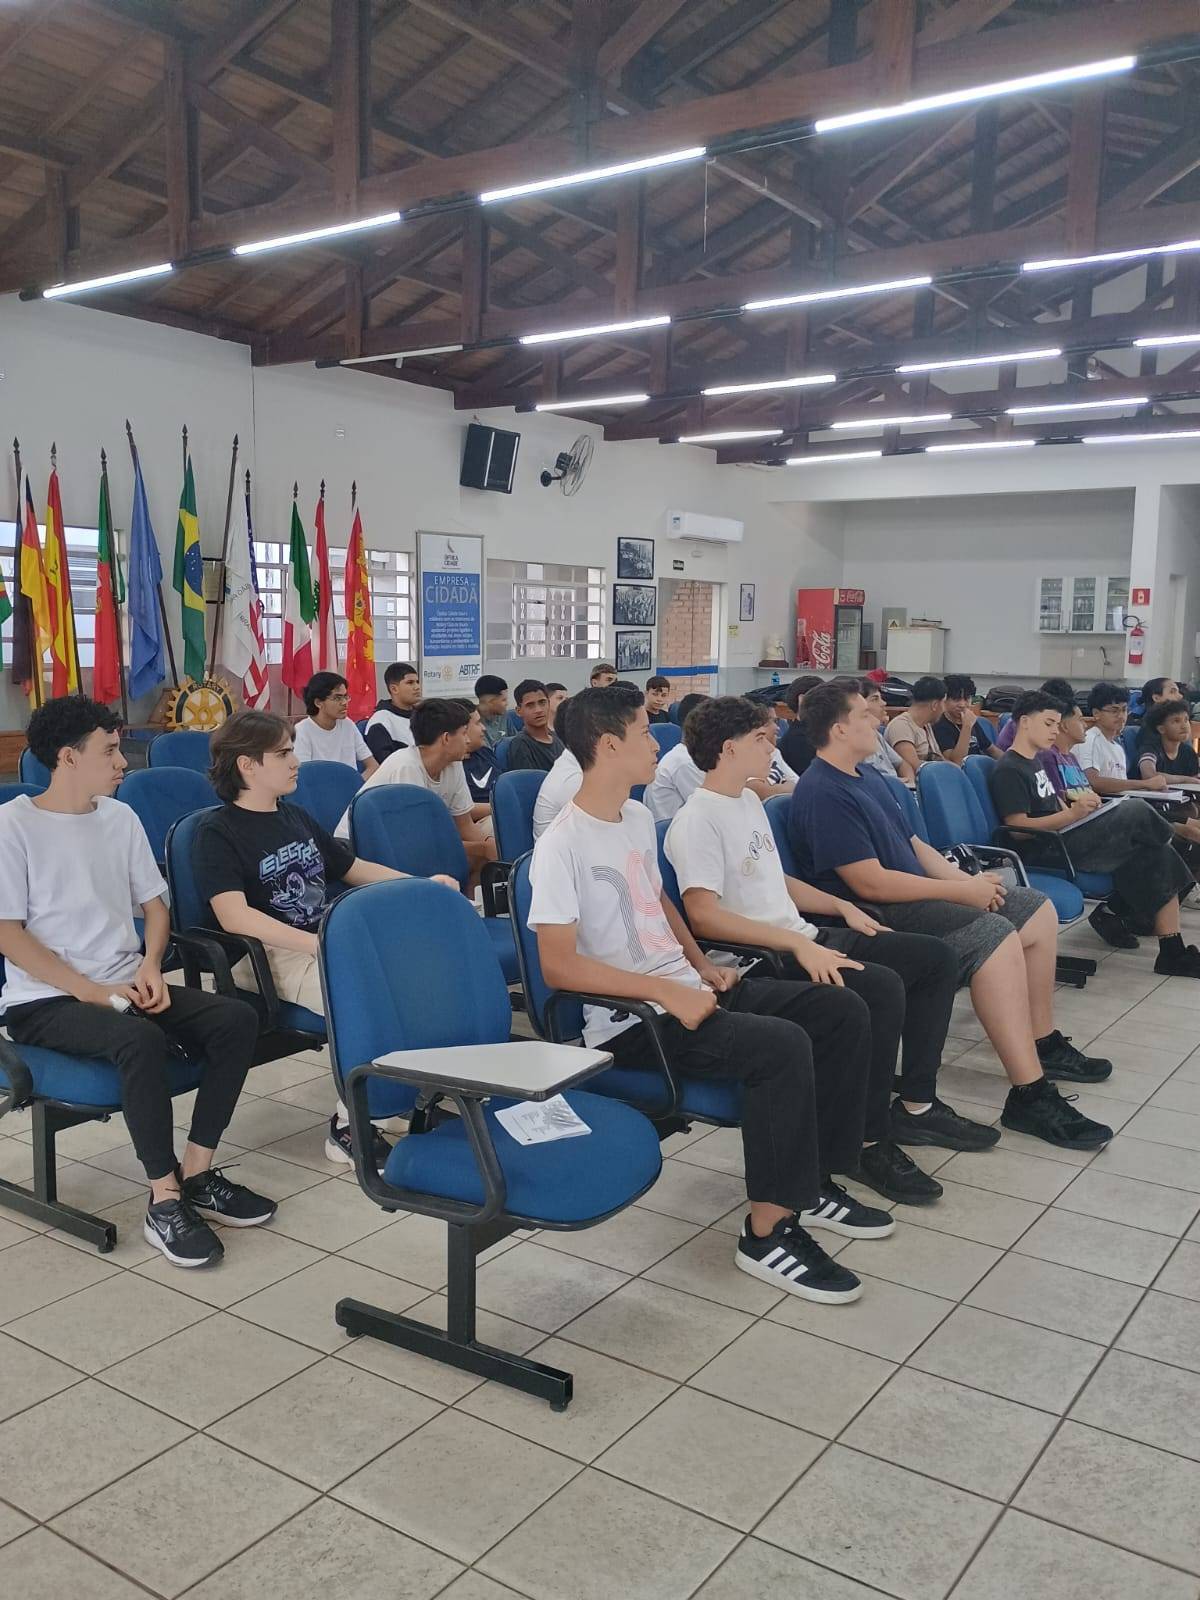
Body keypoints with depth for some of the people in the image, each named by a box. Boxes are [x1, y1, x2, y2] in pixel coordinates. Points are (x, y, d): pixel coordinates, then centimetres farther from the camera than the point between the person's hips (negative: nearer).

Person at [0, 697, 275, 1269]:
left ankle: (198, 1176, -9)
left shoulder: (120, 817, 11)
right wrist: (90, 991, -17)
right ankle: (165, 1203, -22)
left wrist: (150, 966, -4)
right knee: (143, 1041, -35)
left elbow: (155, 905, 16)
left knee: (237, 1018, -17)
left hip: (127, 986, 6)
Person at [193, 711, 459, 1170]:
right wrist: (316, 944, -28)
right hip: (270, 956, -7)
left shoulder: (295, 817, 19)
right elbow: (234, 915, -19)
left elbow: (355, 869, 28)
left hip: (329, 939, 7)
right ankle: (347, 1126, -15)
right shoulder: (217, 831, -5)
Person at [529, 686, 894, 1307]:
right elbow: (558, 965, -22)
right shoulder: (561, 846, -17)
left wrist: (702, 965, 10)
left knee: (842, 1011, 1)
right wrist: (666, 992, -24)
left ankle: (813, 1183, 12)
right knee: (782, 1046, -29)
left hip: (686, 989, 9)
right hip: (632, 1021, -9)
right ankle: (769, 1231, -15)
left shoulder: (638, 818, 11)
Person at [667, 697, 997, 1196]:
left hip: (805, 940, 10)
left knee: (935, 957, 7)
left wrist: (841, 906, 16)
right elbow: (704, 915, -24)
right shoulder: (697, 821, -14)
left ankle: (916, 1106, 12)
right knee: (882, 987, -30)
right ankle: (870, 1141, -15)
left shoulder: (749, 802, 17)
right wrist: (796, 944, -27)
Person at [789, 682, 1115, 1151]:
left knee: (1037, 910, 9)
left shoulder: (867, 777, 16)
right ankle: (1029, 1095, -27)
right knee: (994, 935, -30)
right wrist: (963, 891, -16)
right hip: (877, 915, -11)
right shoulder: (823, 793, -17)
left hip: (915, 895, 11)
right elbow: (870, 883, -23)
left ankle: (1042, 1043, 19)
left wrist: (966, 879, 2)